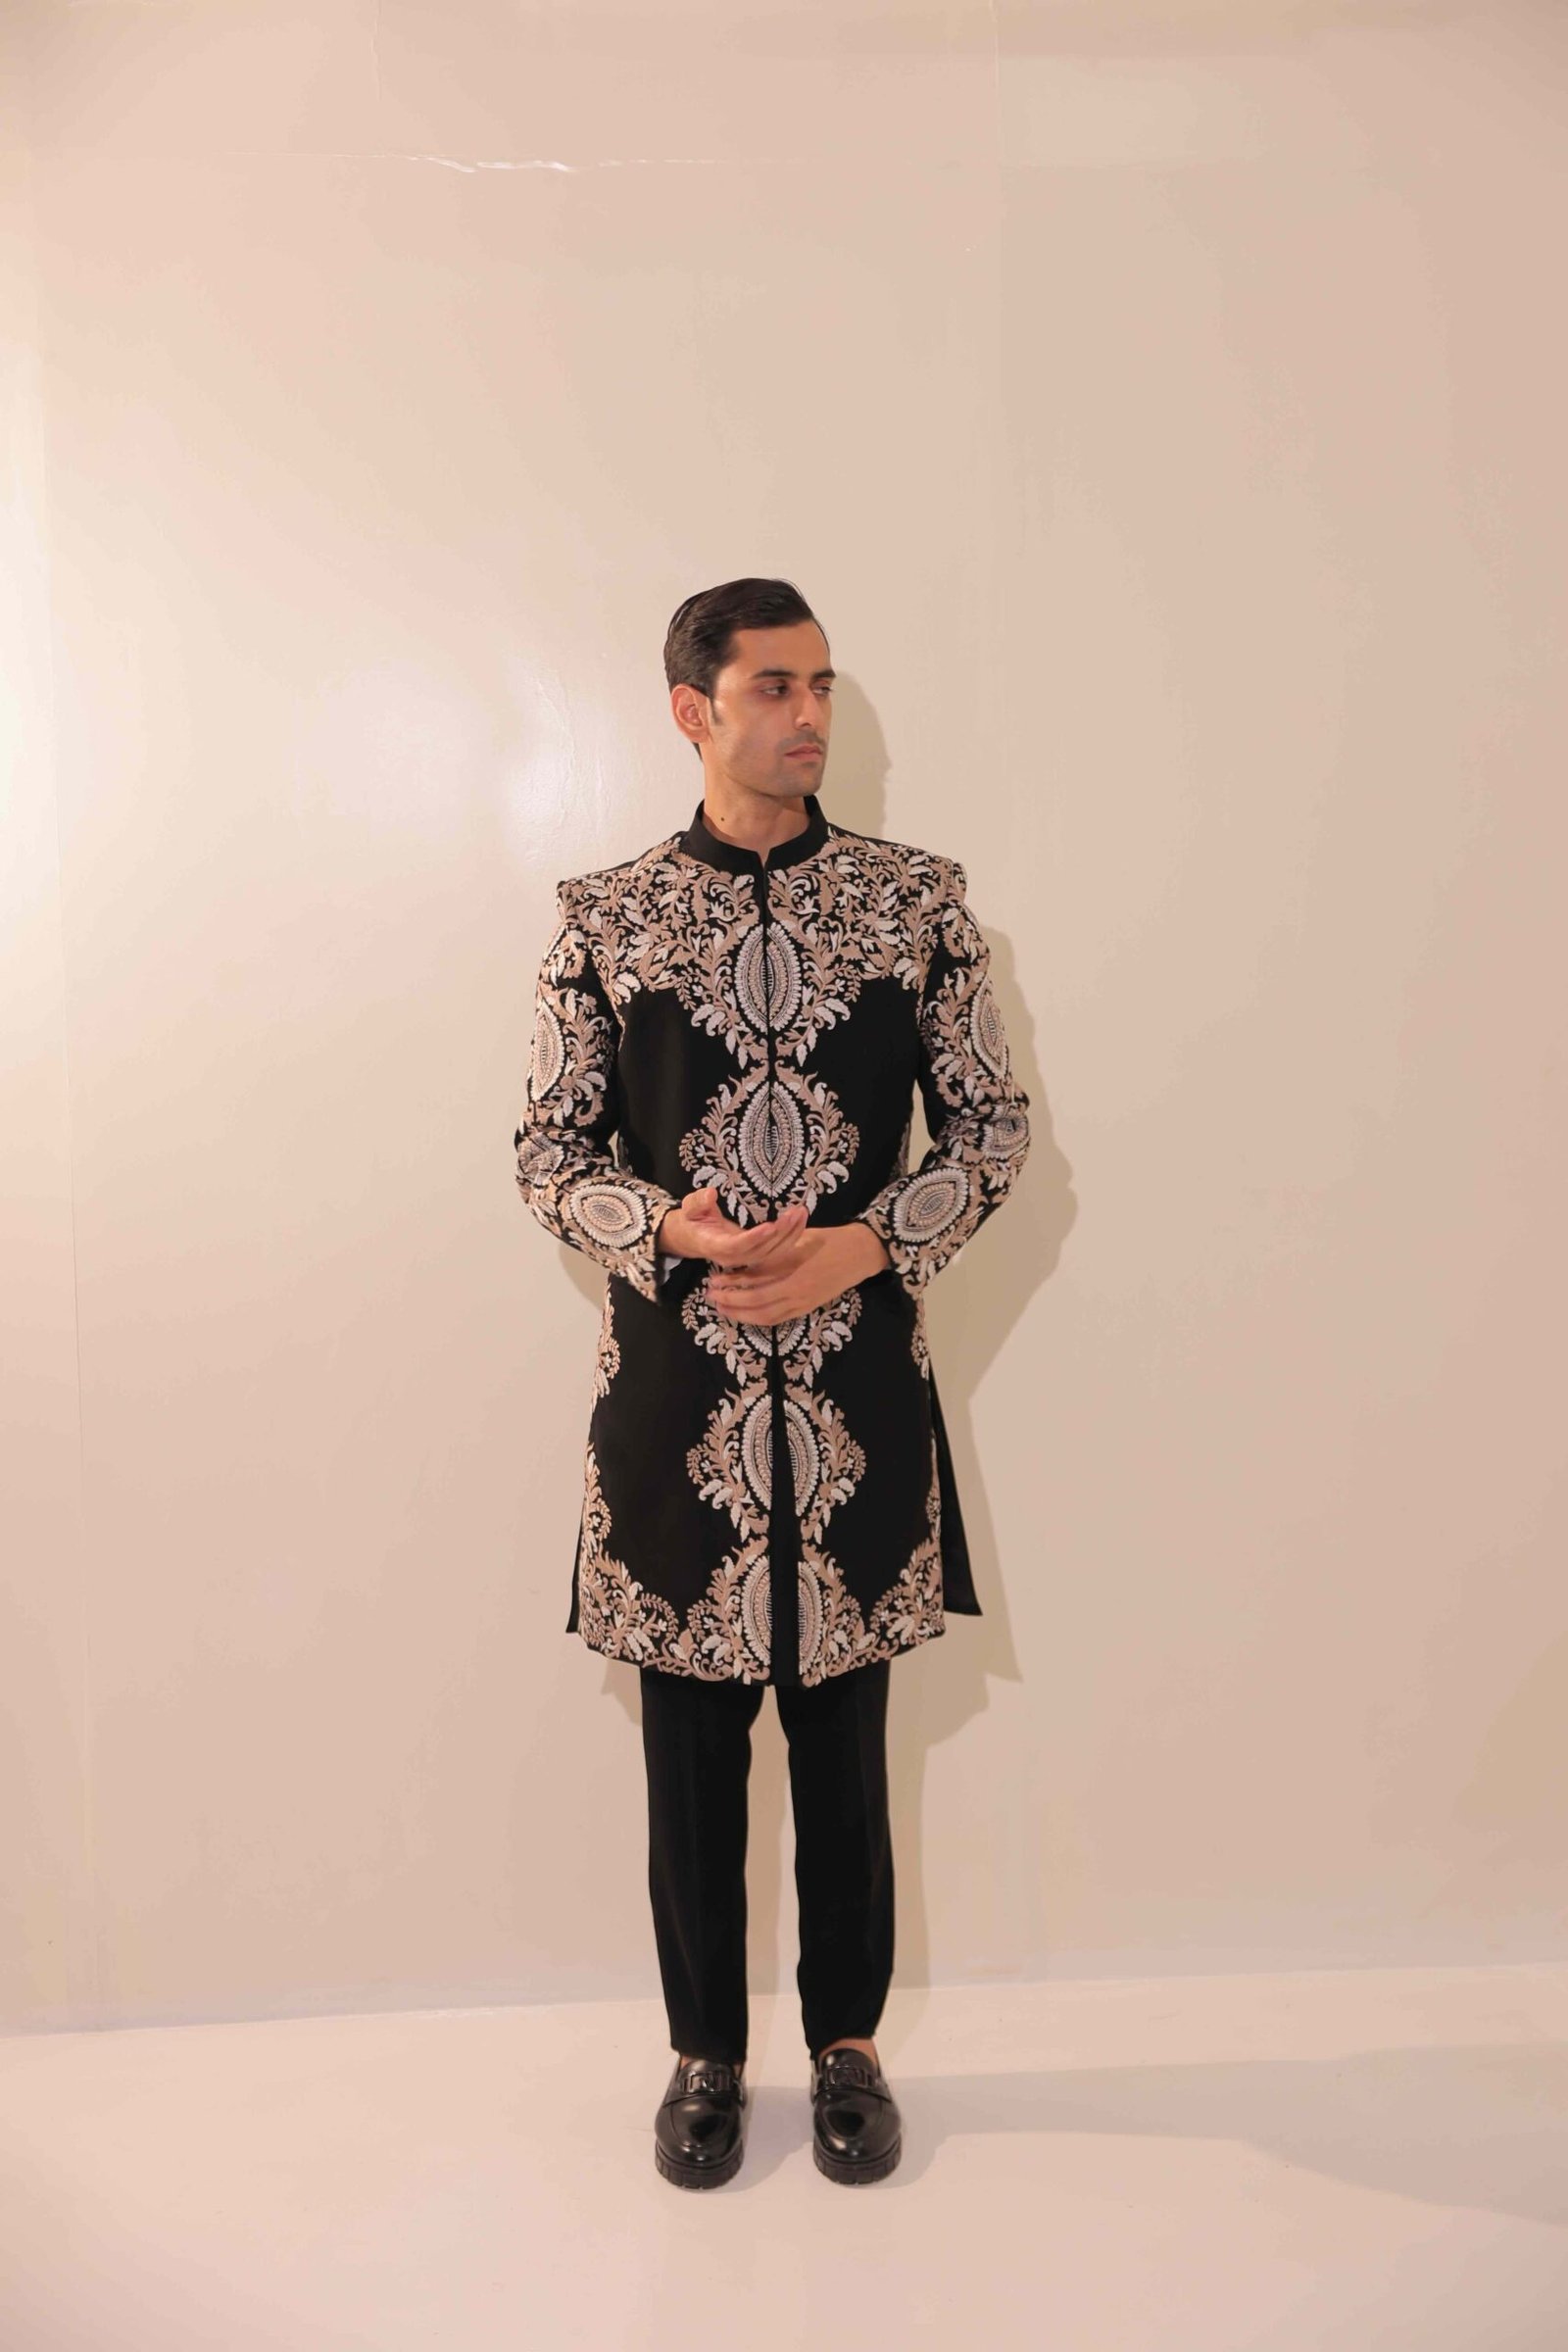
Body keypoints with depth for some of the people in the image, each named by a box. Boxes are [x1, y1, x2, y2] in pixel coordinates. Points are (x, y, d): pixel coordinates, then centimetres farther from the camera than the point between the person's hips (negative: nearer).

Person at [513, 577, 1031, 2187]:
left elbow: (992, 1123, 2)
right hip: (673, 1386, 0)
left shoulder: (917, 898, 0)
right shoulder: (604, 916, 0)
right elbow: (551, 1149, 2)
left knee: (845, 1728, 14)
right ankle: (704, 2054, 35)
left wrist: (860, 1247, -13)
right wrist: (676, 1227, -17)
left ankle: (847, 2041, 36)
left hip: (859, 1383, 0)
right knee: (690, 1736, 12)